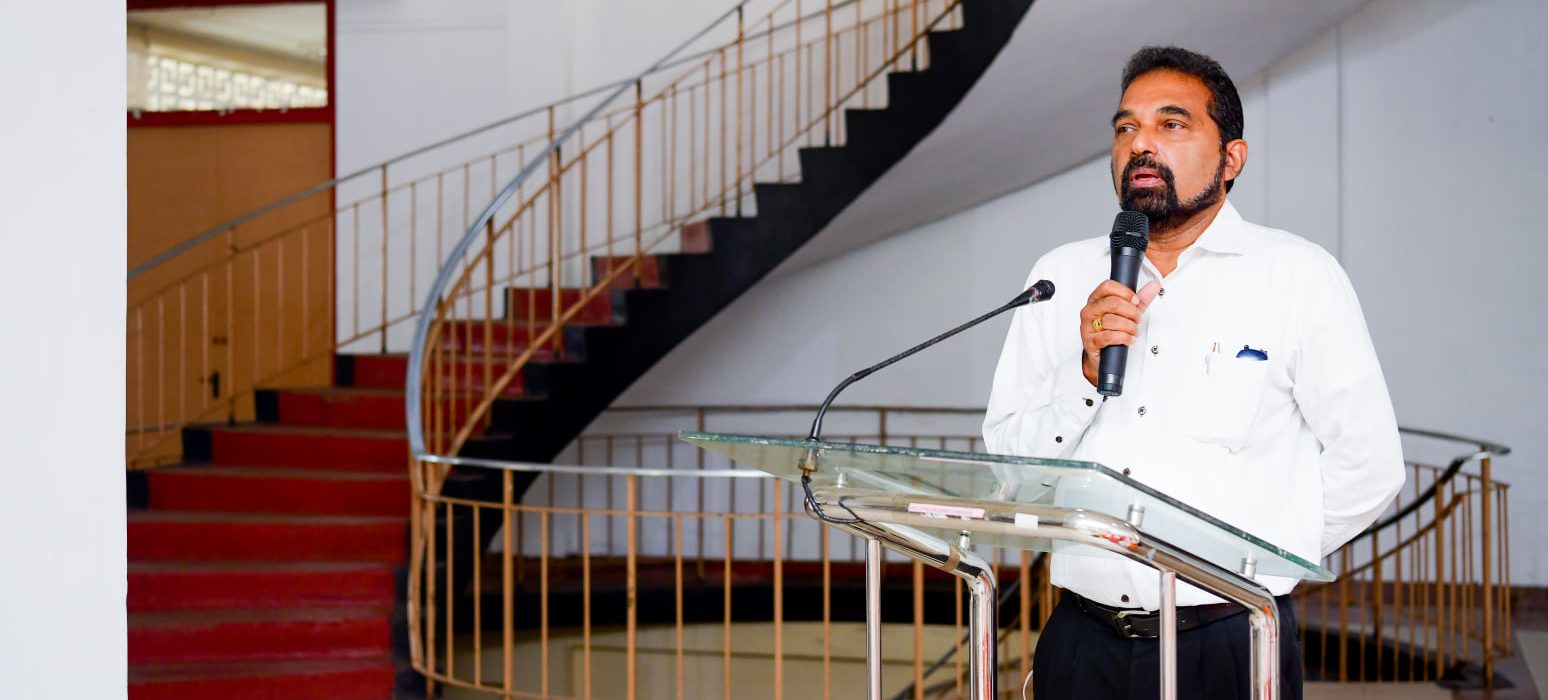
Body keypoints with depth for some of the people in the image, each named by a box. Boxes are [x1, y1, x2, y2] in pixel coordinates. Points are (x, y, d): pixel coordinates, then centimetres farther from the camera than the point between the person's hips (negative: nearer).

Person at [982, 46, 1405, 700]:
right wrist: (1088, 371, -10)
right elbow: (1005, 462, 5)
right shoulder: (1063, 276, 8)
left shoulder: (1299, 276, -2)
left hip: (1228, 645, -3)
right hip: (1084, 641, 3)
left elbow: (1368, 465, -2)